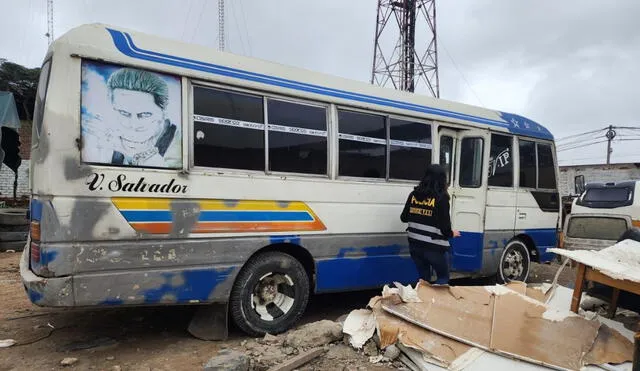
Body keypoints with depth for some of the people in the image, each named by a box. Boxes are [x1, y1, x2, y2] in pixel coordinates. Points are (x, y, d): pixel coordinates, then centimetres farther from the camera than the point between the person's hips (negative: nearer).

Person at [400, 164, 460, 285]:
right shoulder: (441, 197, -12)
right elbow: (444, 227, -13)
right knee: (443, 278, 17)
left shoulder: (414, 194, 3)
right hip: (434, 247, -5)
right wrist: (452, 234, 9)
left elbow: (404, 218, 11)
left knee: (424, 279, 21)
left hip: (415, 245, 5)